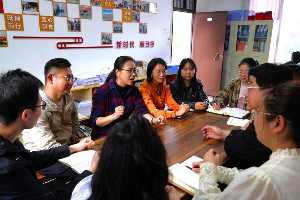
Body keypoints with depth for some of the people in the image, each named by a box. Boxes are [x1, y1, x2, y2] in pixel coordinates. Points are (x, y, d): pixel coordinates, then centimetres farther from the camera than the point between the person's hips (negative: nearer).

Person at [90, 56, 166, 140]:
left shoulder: (134, 90, 4)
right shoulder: (103, 91, -14)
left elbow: (141, 111, -7)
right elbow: (94, 121, -14)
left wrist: (154, 120, -28)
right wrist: (114, 116, -31)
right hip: (103, 136, -5)